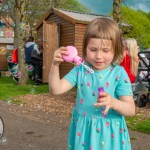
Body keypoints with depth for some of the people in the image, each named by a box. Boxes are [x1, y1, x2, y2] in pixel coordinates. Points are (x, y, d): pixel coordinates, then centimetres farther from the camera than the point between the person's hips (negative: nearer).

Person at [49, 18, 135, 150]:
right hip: (83, 131, 2)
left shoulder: (119, 73, -11)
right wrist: (55, 65, -22)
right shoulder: (80, 70, -4)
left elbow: (131, 110, -13)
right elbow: (56, 90, -9)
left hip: (109, 132, -2)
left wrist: (113, 102, -33)